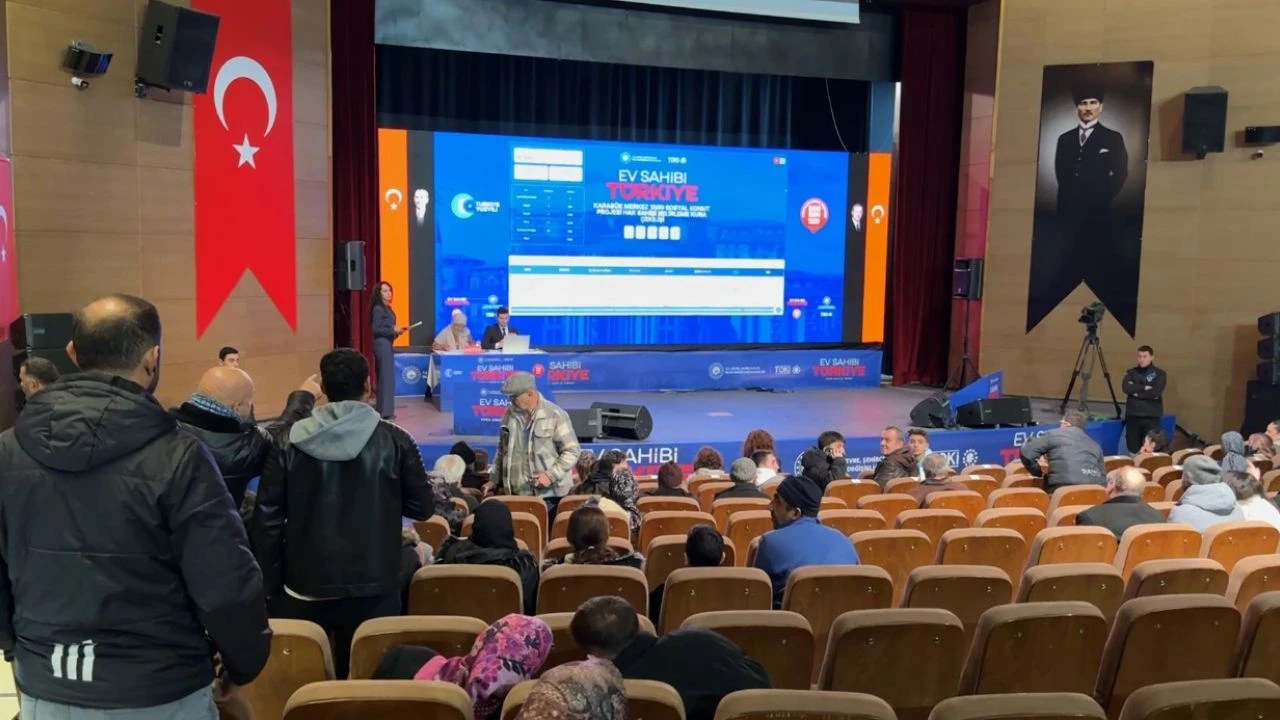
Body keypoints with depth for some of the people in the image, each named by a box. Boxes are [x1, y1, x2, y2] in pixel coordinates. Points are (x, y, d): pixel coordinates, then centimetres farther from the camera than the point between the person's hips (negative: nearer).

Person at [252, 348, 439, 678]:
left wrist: (272, 582, 8)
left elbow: (267, 518, -2)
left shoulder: (292, 443, -3)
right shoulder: (394, 441, -6)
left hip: (304, 589, 1)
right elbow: (422, 508, 0)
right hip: (373, 589, -1)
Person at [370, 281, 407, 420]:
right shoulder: (378, 309, -14)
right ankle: (385, 411, -4)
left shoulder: (386, 308, 15)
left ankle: (383, 410, 17)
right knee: (386, 377, -7)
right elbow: (375, 329, -18)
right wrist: (393, 330, -17)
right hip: (382, 344, -10)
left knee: (385, 377, 12)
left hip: (386, 344, 10)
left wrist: (396, 330, 4)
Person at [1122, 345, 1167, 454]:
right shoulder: (1131, 372, 10)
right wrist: (1144, 388, -11)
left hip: (1151, 416, -2)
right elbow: (1126, 388, -7)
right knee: (1132, 449, 0)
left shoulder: (1159, 374, 3)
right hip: (1132, 415, 2)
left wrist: (1136, 392, -6)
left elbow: (1156, 392, -12)